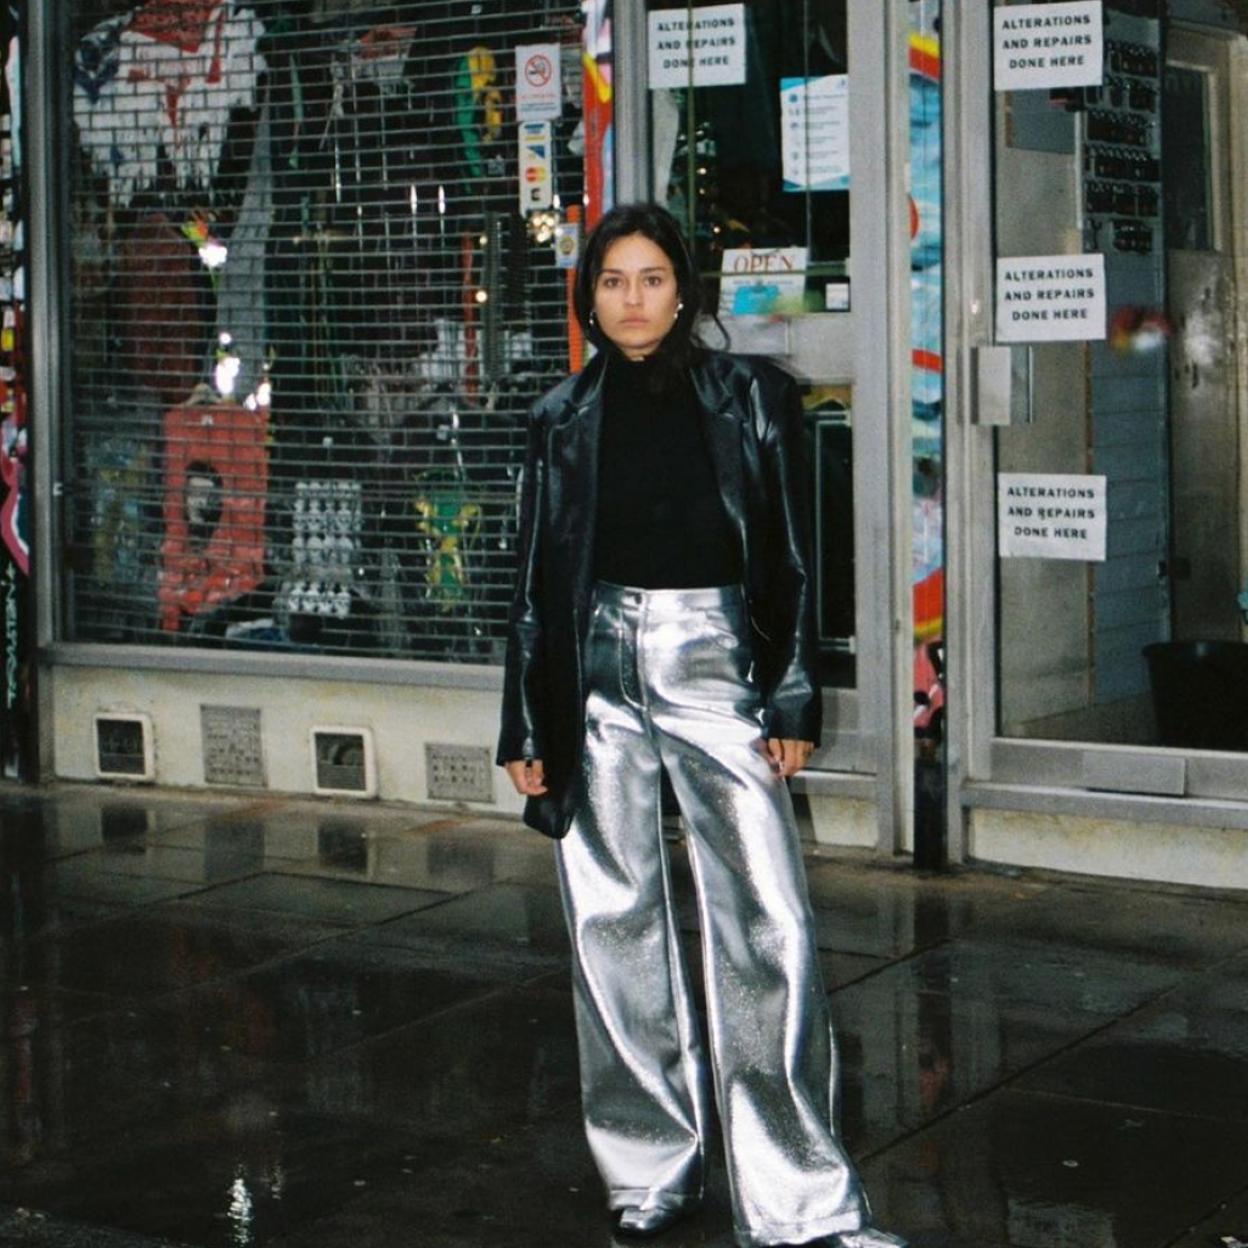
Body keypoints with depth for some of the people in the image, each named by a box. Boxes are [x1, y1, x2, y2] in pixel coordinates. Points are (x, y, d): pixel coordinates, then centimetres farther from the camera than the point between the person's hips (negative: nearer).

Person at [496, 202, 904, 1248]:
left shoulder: (751, 396, 5)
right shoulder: (564, 418, 9)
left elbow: (793, 560, 4)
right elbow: (539, 581, 12)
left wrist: (792, 703, -2)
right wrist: (524, 727, 9)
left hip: (717, 662, -2)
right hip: (598, 672, 2)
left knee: (768, 926, -8)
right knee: (613, 923, 4)